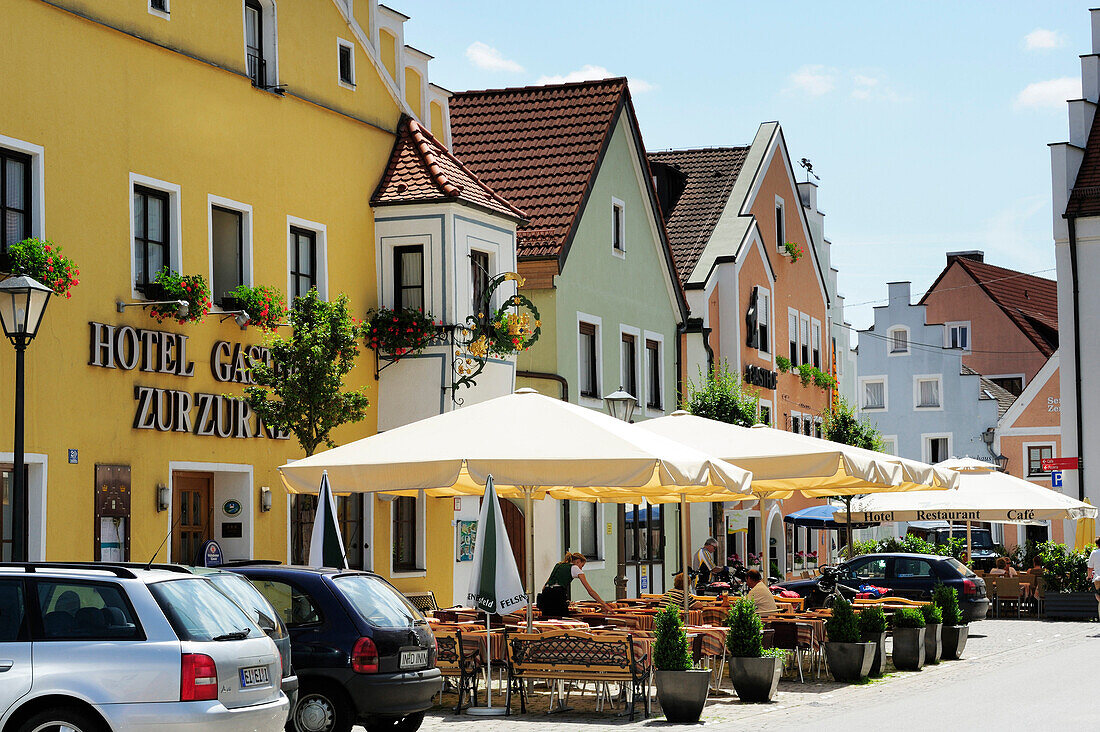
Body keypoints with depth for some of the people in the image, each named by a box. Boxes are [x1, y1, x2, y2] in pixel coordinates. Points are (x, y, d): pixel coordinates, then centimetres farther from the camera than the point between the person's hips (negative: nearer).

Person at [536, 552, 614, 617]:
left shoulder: (558, 565, 30)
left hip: (546, 593, 6)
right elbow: (590, 590, 9)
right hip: (558, 595, -6)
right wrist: (604, 605, 11)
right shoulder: (575, 568, 13)